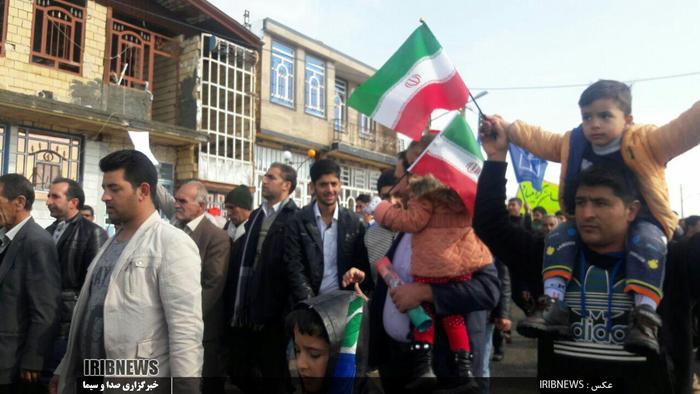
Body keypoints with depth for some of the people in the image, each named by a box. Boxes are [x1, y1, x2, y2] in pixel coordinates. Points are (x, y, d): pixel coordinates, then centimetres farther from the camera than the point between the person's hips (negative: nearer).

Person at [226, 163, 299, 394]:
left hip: (271, 315, -7)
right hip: (243, 313, 7)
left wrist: (287, 313, -19)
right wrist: (233, 307, 7)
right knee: (240, 374, 17)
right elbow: (240, 260, 11)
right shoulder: (256, 215, 14)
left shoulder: (295, 219, -10)